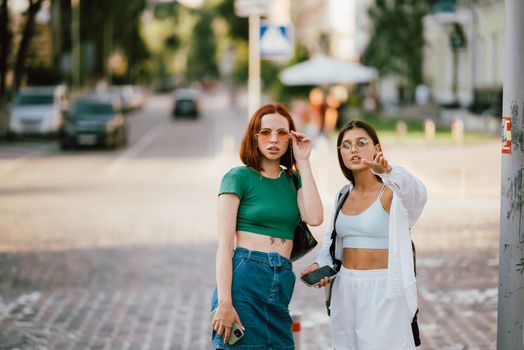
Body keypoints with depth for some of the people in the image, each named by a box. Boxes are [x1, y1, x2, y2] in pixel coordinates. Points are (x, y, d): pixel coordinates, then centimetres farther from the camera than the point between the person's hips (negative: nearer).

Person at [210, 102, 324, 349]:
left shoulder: (293, 179, 15)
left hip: (282, 285, 5)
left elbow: (315, 218, -4)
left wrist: (303, 163, 2)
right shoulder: (238, 177, 0)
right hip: (243, 280, -5)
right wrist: (224, 303, -16)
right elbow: (224, 244, -7)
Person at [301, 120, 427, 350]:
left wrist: (387, 171, -54)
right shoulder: (343, 195, 9)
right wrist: (320, 264, 2)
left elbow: (416, 193, -35)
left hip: (383, 290, -6)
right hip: (345, 289, 6)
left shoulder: (393, 192, -10)